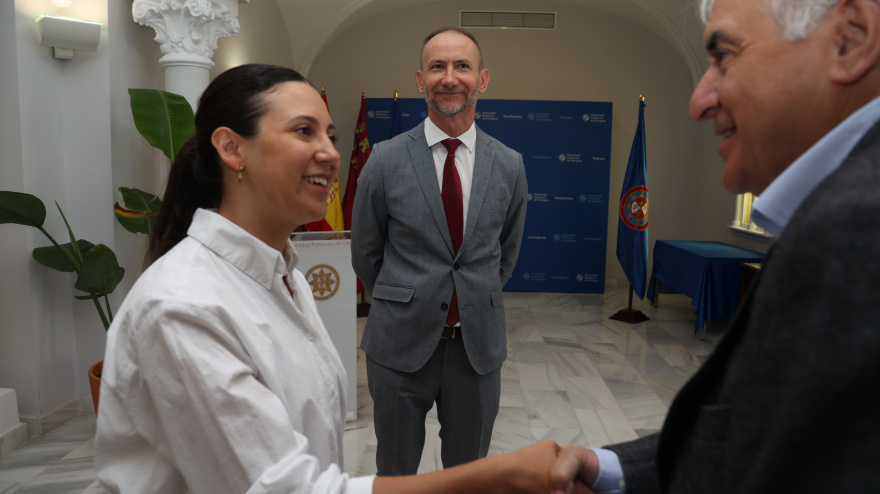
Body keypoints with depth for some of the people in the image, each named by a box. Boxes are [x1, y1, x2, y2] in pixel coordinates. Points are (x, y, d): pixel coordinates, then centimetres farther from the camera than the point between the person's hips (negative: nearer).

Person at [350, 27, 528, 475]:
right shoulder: (385, 160, -7)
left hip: (478, 344, 2)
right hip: (400, 342, -1)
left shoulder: (509, 165, 0)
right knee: (394, 471, 17)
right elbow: (365, 253, 4)